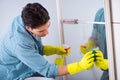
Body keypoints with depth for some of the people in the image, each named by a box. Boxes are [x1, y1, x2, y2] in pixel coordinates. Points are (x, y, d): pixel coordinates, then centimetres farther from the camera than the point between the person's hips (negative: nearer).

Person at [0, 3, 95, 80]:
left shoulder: (26, 20, -13)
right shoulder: (20, 43, -36)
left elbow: (38, 49, 5)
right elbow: (47, 70, -29)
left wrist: (56, 49, -12)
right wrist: (80, 65, -33)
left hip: (23, 69, 8)